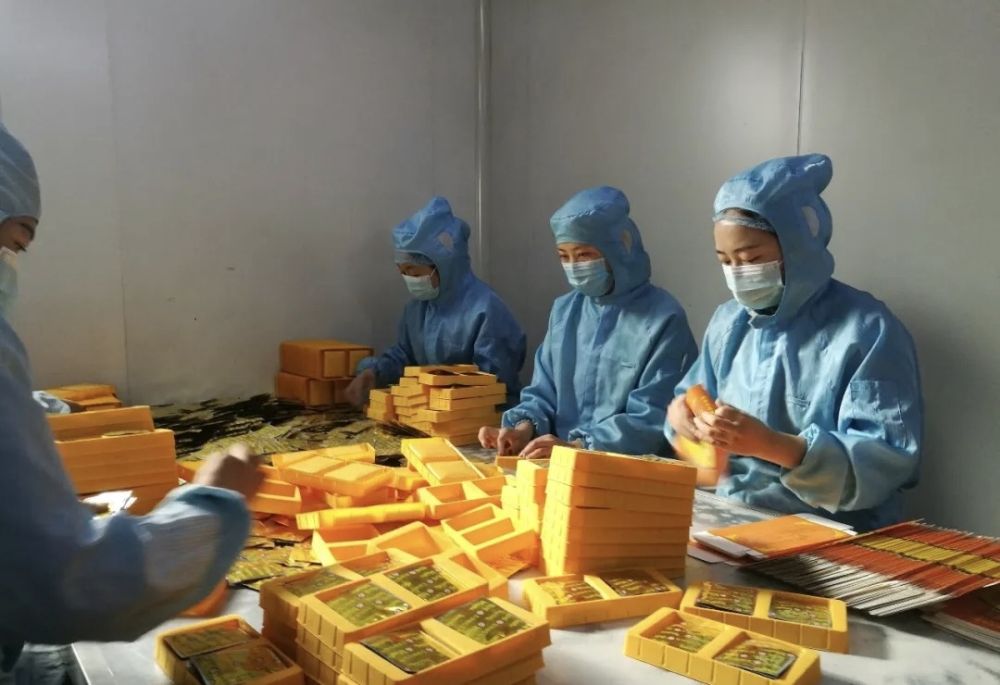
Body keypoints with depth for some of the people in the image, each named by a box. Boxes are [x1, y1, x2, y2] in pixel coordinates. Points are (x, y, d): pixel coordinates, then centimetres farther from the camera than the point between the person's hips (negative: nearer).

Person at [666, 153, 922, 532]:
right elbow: (694, 394, 17)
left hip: (826, 533, -5)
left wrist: (773, 445, -29)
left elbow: (888, 461, -17)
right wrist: (682, 412, -6)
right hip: (726, 518, 6)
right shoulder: (728, 320, 9)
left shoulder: (868, 331, -10)